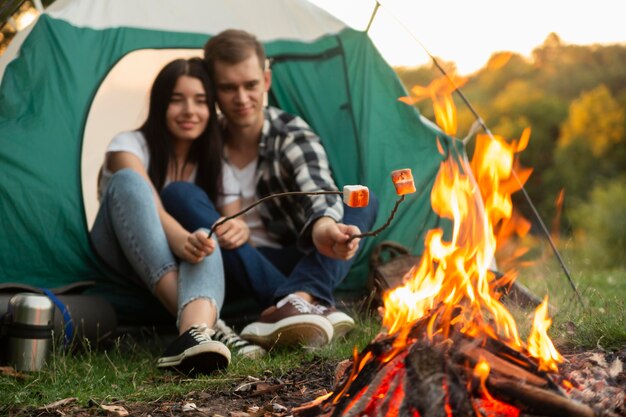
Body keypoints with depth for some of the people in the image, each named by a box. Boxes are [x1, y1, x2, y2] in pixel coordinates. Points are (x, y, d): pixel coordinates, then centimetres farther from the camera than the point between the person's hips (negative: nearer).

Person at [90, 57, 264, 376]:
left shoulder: (216, 165, 2)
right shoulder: (130, 145, -12)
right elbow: (151, 208, -31)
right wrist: (181, 241, -52)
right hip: (120, 271, -2)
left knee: (205, 238, -33)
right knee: (128, 180, -32)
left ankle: (195, 331, -66)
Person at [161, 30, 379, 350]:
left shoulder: (292, 136, -7)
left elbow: (319, 191, -27)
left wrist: (323, 226, -53)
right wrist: (229, 227, -24)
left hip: (292, 263, 0)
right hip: (236, 269, 1)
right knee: (182, 195, -26)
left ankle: (293, 303, -48)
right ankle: (313, 305, -42)